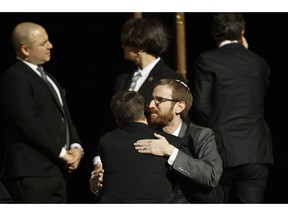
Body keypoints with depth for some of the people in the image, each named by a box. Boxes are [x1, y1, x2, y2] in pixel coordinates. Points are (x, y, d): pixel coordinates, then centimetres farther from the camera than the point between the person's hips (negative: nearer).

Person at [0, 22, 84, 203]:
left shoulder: (47, 78, 21)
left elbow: (64, 116, 21)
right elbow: (30, 123, -18)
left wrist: (76, 147, 2)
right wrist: (62, 153, -13)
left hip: (57, 171, 9)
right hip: (32, 174, -9)